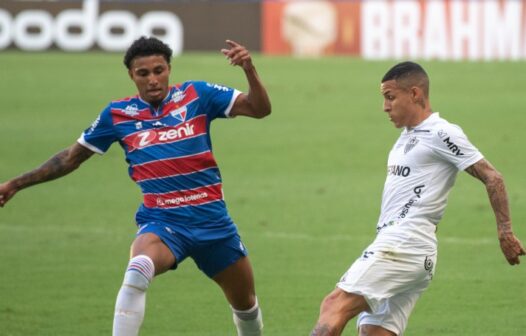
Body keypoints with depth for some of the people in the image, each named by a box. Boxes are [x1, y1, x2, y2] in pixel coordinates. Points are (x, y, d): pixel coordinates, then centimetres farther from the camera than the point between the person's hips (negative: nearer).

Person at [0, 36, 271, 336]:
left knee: (246, 306, 13)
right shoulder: (117, 114, 2)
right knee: (138, 270, -35)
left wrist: (249, 69, -24)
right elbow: (72, 157, 14)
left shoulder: (196, 95, -1)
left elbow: (260, 108, -5)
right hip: (162, 222, -1)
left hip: (212, 221, 2)